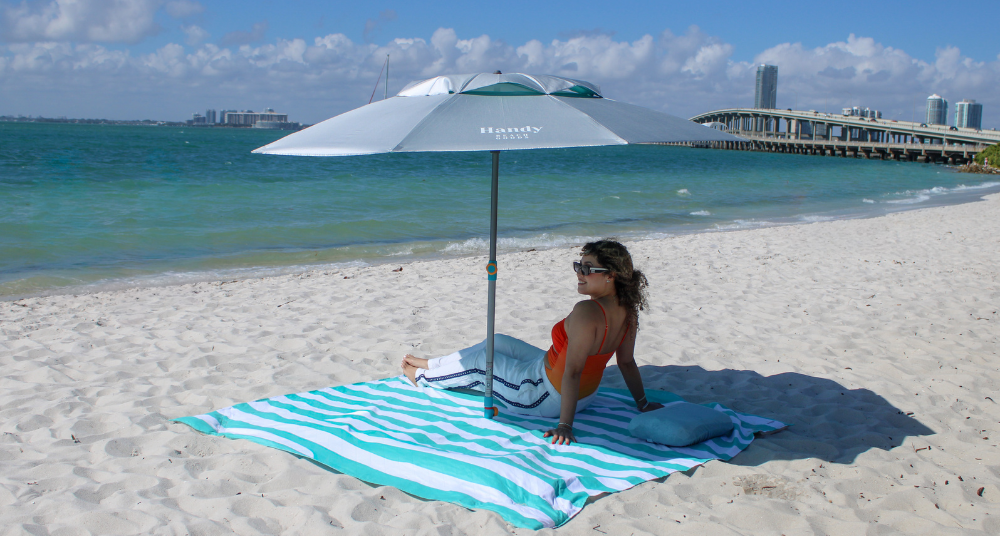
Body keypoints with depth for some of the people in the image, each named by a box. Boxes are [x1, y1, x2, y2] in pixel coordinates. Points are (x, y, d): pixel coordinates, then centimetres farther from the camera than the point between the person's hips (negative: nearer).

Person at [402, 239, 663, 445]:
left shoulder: (587, 312, -36)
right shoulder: (628, 310, -9)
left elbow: (572, 371, -35)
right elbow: (627, 362, 0)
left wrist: (565, 425, -31)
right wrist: (642, 404, 12)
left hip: (546, 396, -9)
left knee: (479, 361, 13)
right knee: (498, 342, 22)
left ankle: (422, 377, 40)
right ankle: (430, 364, 43)